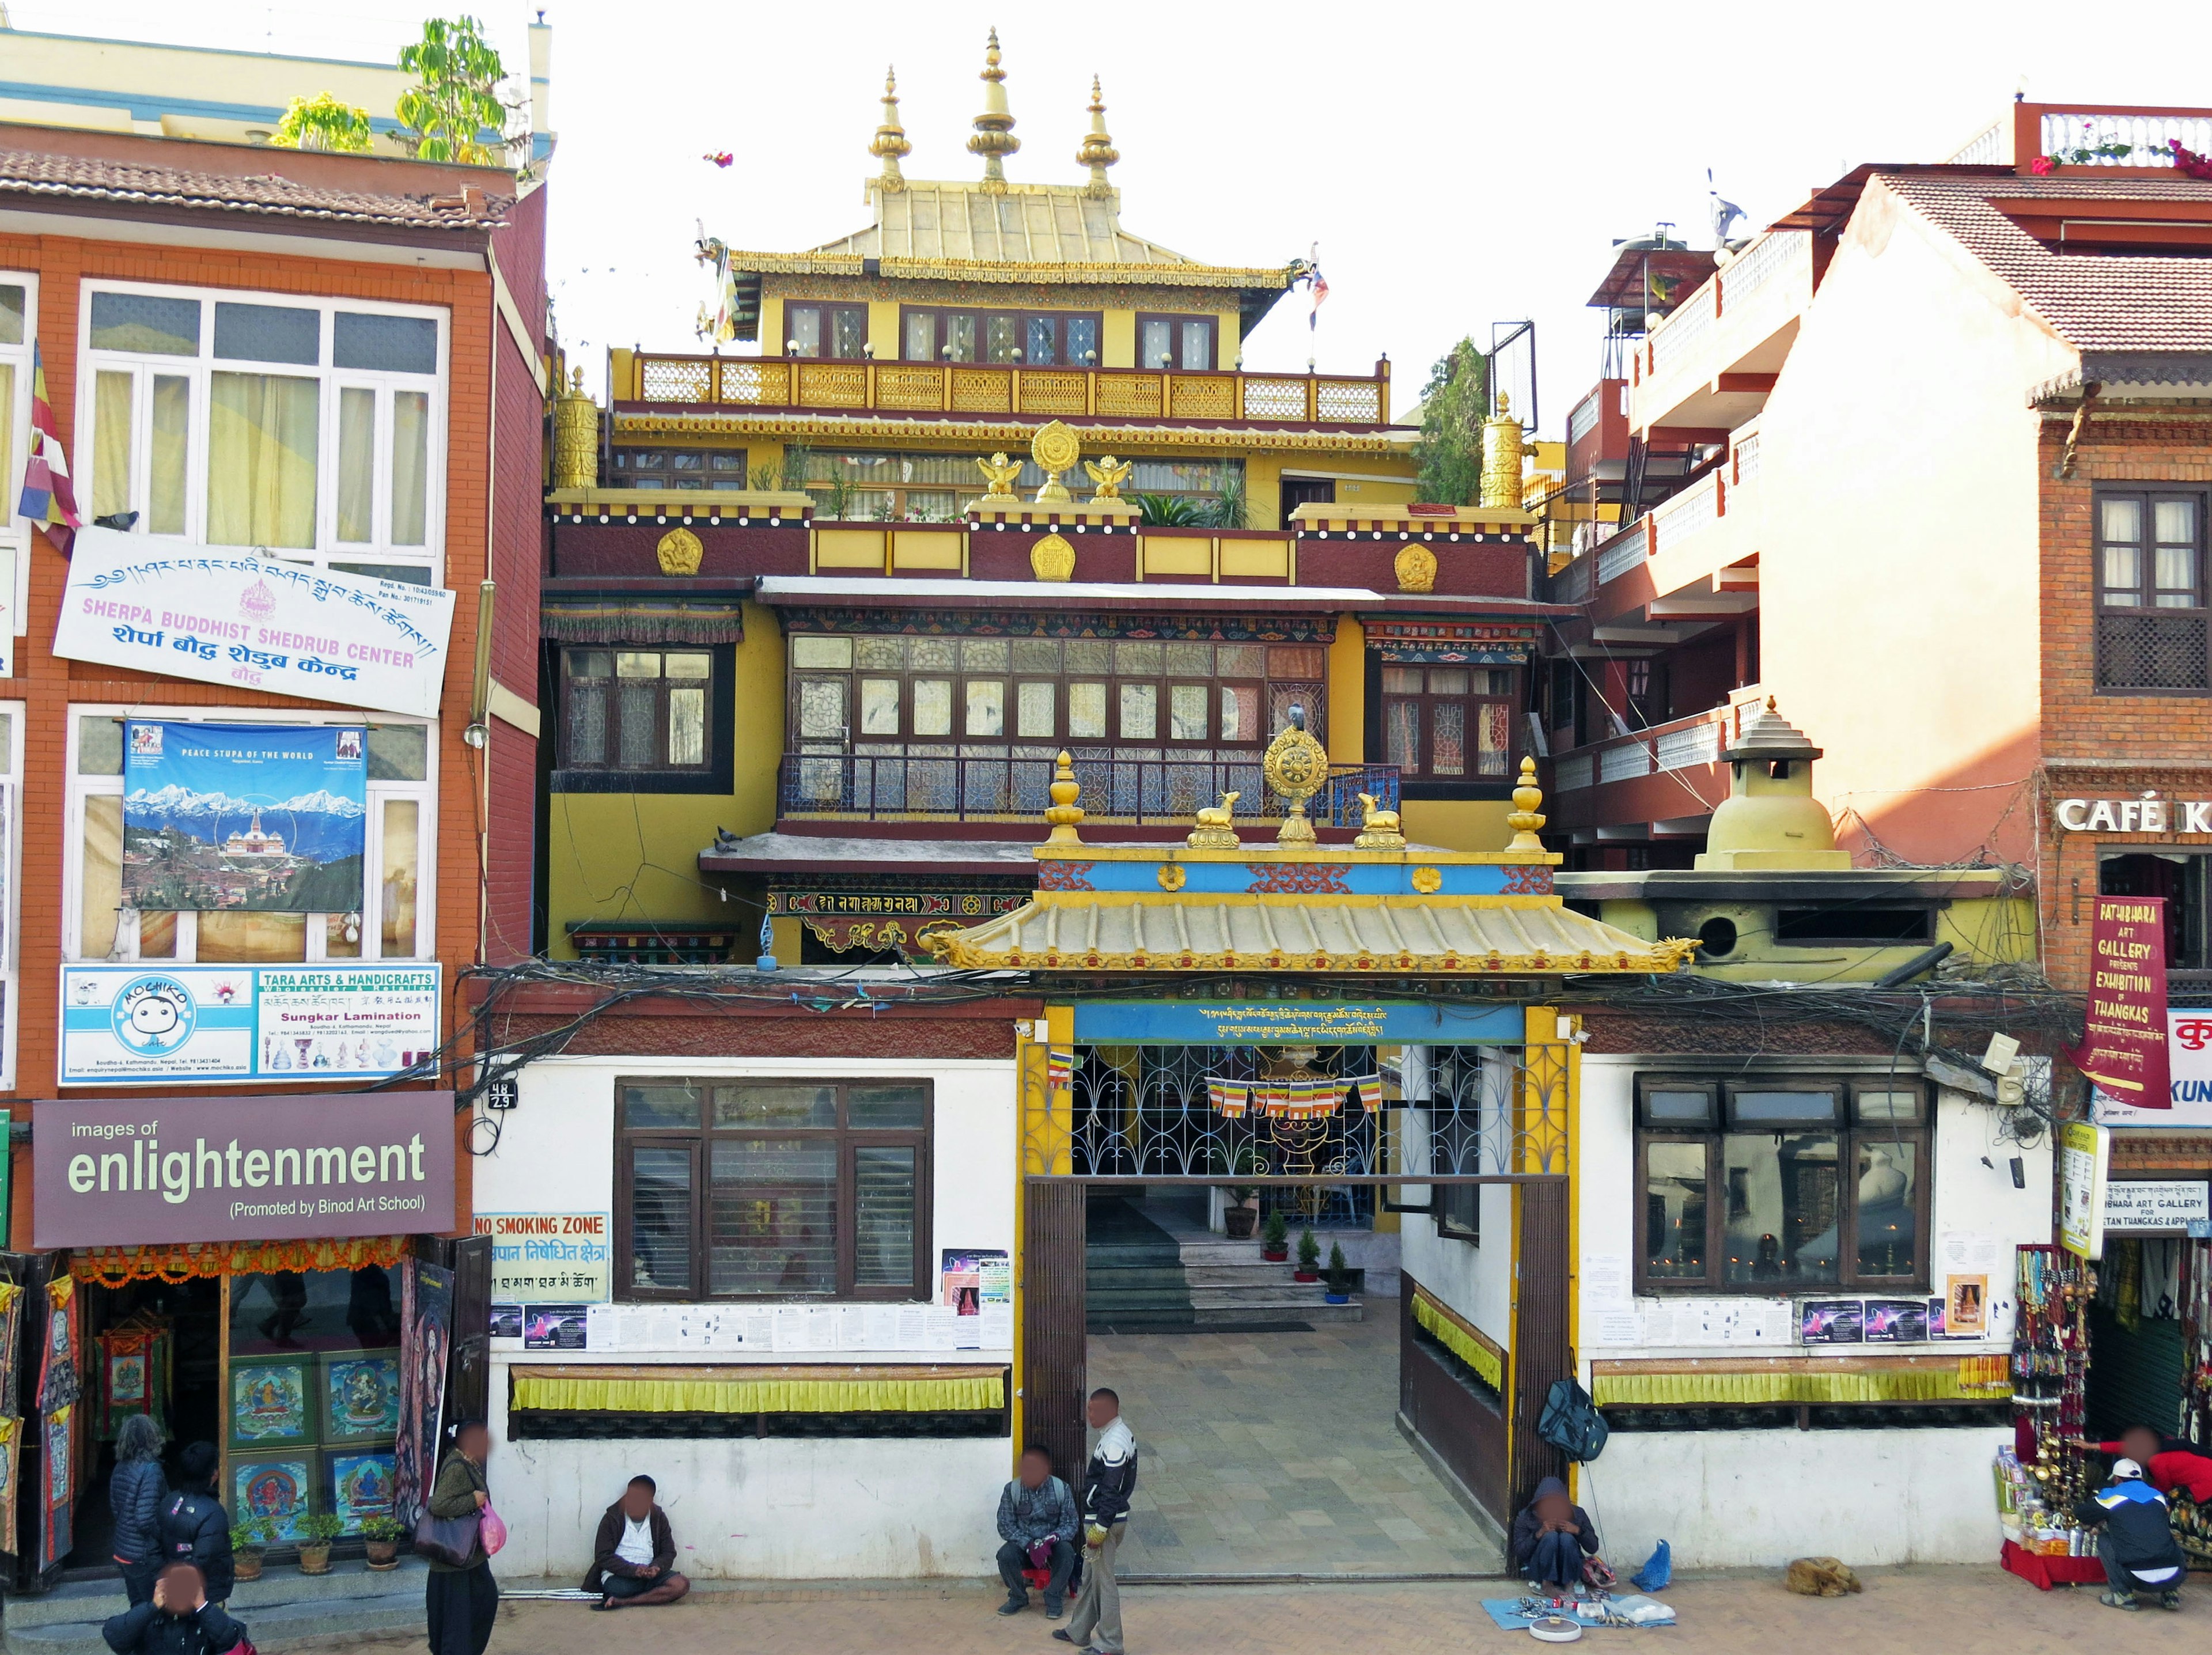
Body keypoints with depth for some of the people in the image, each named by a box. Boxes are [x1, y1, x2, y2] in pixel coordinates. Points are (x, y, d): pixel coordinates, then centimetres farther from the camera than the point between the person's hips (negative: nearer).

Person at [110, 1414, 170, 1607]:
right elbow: (146, 1520, -25)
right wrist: (166, 1537, -11)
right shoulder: (151, 1470, -22)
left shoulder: (121, 1467, 3)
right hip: (145, 1555, -8)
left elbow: (114, 1507, 14)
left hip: (123, 1552, 8)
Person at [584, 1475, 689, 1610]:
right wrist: (633, 1570, -21)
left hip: (650, 1574, 4)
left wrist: (656, 1568, -18)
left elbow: (668, 1553, 5)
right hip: (619, 1576, -4)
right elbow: (603, 1556, -7)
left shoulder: (659, 1518, 7)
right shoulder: (612, 1518, -1)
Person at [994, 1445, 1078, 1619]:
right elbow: (1005, 1526, -11)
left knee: (1066, 1552, -33)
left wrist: (1052, 1539, -29)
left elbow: (1071, 1524, -8)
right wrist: (1029, 1545, -26)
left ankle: (1054, 1598, -10)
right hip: (1023, 1543, 1)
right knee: (1005, 1555, -30)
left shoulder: (1061, 1489, -9)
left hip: (1053, 1544, -1)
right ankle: (1018, 1598, -3)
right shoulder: (1011, 1490, -9)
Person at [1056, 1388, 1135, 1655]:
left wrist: (1099, 1529, -22)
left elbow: (1111, 1491, -25)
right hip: (1100, 1519, 10)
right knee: (1089, 1577, 20)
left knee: (1103, 1580, -1)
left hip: (1106, 1521, -10)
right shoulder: (1119, 1434, 9)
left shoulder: (1115, 1443, -23)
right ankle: (1079, 1632, 32)